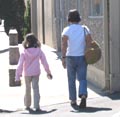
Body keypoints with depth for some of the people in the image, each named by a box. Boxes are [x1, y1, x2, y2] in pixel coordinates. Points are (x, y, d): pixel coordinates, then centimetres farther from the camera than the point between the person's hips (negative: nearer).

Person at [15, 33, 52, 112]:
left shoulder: (24, 53, -9)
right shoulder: (39, 51, -4)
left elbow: (20, 65, -9)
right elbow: (44, 62, 1)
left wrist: (18, 75, -3)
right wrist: (48, 72, 11)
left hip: (27, 73, 0)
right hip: (36, 73, 0)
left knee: (27, 89, 16)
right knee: (36, 89, 0)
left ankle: (27, 105, 27)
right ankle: (37, 106, -10)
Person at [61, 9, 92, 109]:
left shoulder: (66, 30, -4)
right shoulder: (84, 29, 1)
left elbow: (64, 45, -15)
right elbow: (89, 42, -7)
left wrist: (63, 58, -16)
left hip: (70, 58, -1)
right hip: (82, 57, 1)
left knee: (72, 80, 12)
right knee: (82, 79, 5)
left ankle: (73, 101, 16)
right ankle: (83, 96, -19)